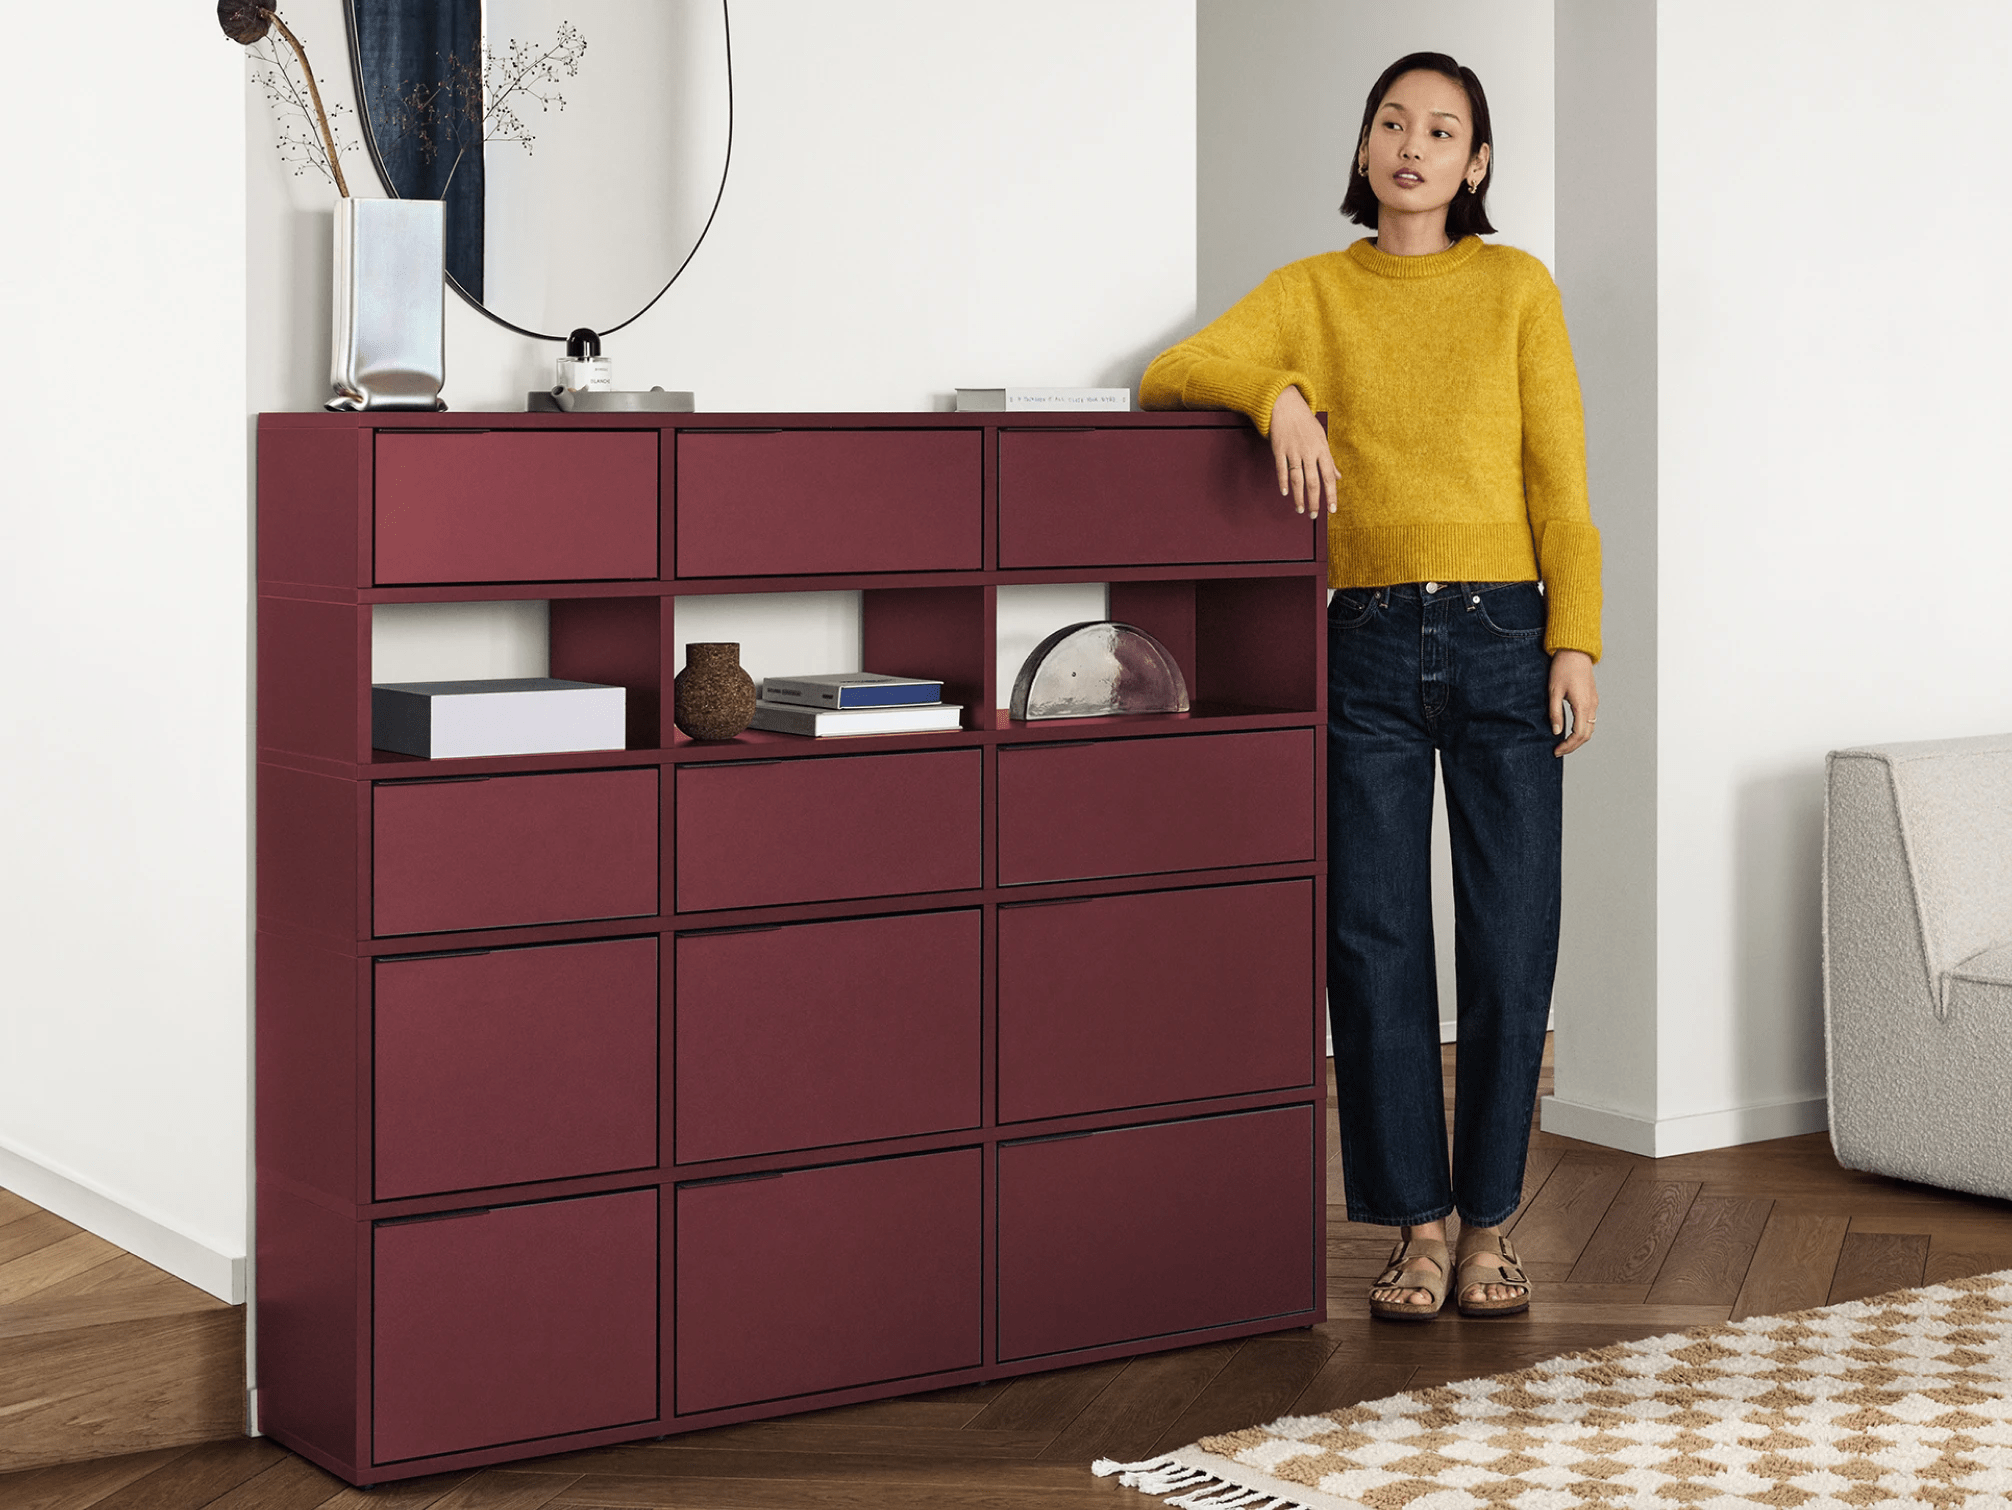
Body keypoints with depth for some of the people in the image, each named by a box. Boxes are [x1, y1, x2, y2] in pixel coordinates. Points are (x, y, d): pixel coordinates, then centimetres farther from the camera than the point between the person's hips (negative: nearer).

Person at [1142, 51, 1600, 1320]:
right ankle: (1416, 1227, 10)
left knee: (1512, 940, 0)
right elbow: (1168, 376, -2)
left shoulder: (1517, 288, 7)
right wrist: (1279, 396, -20)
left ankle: (1490, 1224, 12)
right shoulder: (1313, 291, 9)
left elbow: (1563, 483, 3)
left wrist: (1576, 643, -6)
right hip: (1368, 643, 1)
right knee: (1375, 938, 0)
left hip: (1502, 637, -1)